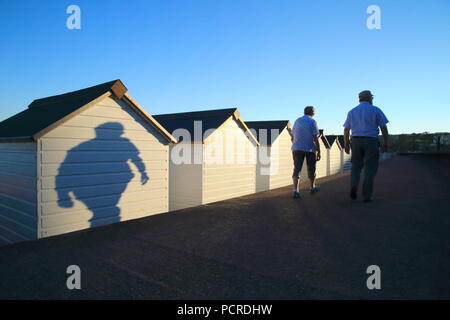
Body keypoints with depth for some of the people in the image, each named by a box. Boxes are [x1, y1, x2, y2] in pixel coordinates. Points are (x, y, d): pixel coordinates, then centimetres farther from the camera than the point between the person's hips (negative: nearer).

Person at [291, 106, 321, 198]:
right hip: (310, 149, -3)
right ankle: (312, 187, 31)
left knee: (297, 169, -1)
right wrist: (319, 152, -9)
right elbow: (315, 138, -12)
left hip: (297, 148, 3)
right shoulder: (312, 122, -5)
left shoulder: (297, 121, 10)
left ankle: (295, 190, -17)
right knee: (311, 168, 15)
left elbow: (292, 137, 14)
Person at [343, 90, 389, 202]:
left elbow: (346, 130, 8)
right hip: (371, 141, -2)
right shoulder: (376, 110, 1)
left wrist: (346, 145, 12)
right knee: (370, 169, 4)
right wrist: (385, 143, 5)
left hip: (356, 141, 3)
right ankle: (366, 195, 2)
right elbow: (384, 128, -2)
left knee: (356, 166, 16)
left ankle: (354, 186, -8)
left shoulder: (352, 112, 10)